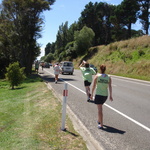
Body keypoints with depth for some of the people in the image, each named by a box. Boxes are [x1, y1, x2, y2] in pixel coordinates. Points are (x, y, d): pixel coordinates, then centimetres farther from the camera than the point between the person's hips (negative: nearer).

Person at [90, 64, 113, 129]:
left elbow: (93, 86, -5)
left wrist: (92, 94, 5)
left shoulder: (97, 76, -7)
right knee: (100, 107, 26)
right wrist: (110, 96, -1)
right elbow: (110, 87, -5)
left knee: (100, 109, -1)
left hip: (98, 94, -4)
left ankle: (101, 125, -2)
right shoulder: (108, 77, 0)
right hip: (105, 95, 4)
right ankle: (99, 120, 37)